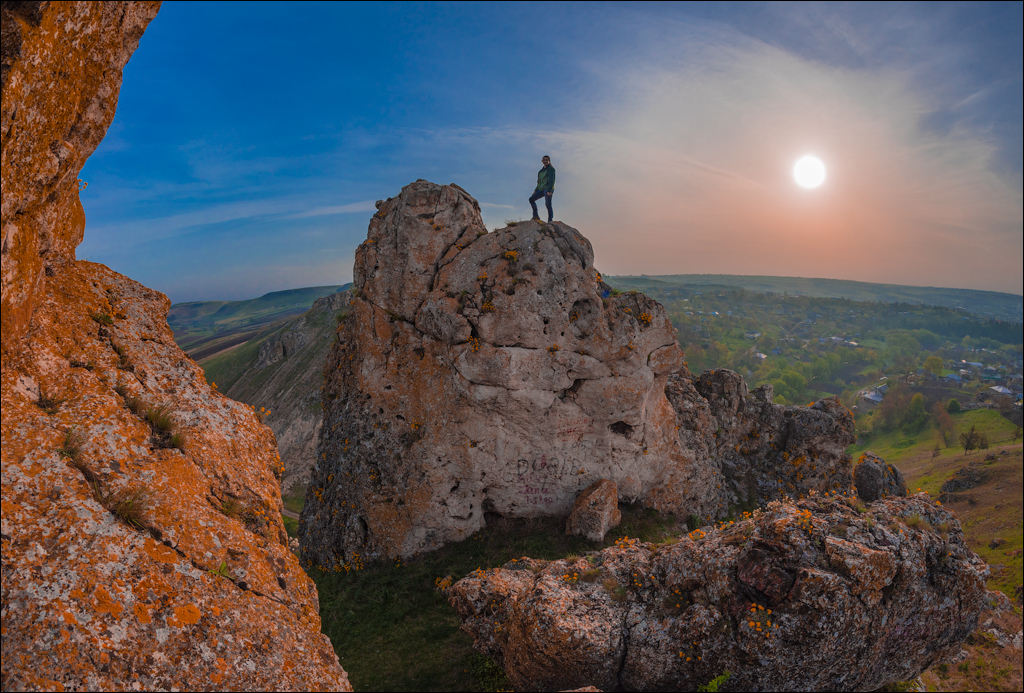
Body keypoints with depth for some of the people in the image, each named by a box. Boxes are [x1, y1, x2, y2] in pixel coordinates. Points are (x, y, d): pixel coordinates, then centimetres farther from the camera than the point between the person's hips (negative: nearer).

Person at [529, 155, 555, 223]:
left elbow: (552, 180, -13)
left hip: (548, 189, -8)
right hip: (542, 189, 8)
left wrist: (549, 190, -23)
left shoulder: (551, 169, -2)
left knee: (548, 204, -15)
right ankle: (536, 216, 1)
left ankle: (550, 220, -14)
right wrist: (536, 190, 17)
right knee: (531, 199, 1)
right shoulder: (542, 170, 21)